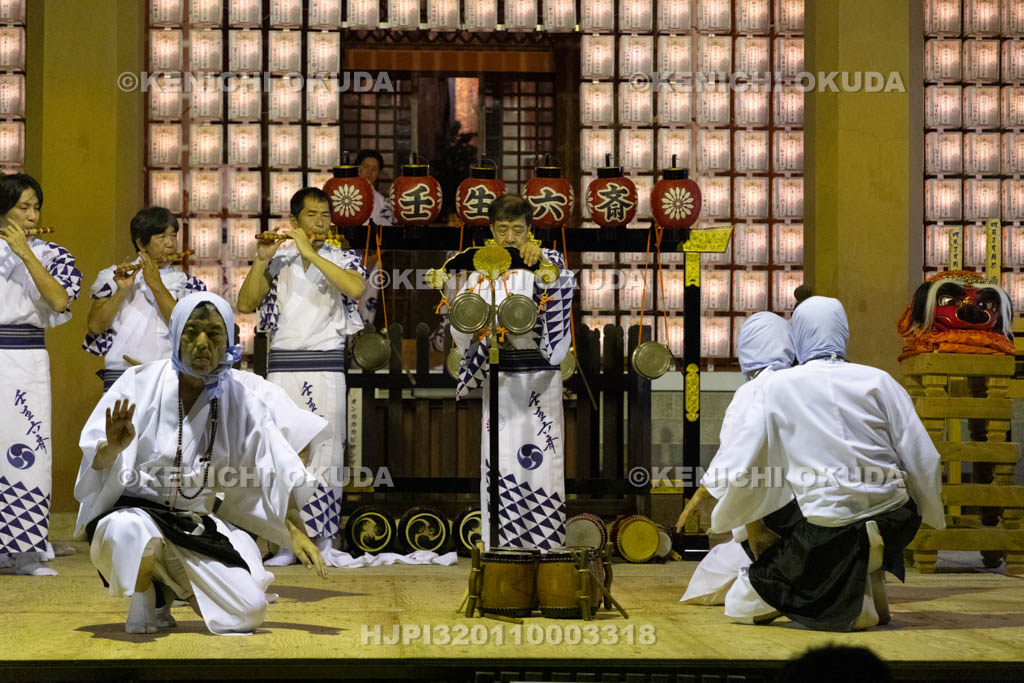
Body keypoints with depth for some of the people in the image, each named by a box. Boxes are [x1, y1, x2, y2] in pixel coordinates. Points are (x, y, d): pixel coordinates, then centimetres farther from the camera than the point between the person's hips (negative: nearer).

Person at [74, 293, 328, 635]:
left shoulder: (239, 398, 0)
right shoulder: (140, 383, -8)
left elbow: (276, 470, 3)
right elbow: (96, 462, -11)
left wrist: (296, 532, -4)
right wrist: (112, 448, -35)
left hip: (195, 523, 3)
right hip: (132, 508, -3)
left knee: (248, 611, -12)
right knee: (131, 532, -40)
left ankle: (172, 586, 20)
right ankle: (143, 593, -2)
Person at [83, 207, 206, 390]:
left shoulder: (188, 284, 12)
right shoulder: (112, 277, 12)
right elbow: (95, 326, 2)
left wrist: (156, 285, -8)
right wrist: (122, 290, -10)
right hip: (120, 373, 0)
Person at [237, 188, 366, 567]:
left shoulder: (343, 258, 9)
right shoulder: (278, 260, 12)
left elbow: (355, 288, -13)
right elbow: (245, 304, 4)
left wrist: (310, 253, -14)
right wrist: (261, 259, -7)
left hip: (326, 366, -1)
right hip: (283, 364, 1)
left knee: (325, 454, -3)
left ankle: (324, 541, 3)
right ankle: (287, 543, 0)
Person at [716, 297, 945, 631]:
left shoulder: (777, 387, 4)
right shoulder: (878, 381, 5)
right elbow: (924, 462, 1)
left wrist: (750, 523, 26)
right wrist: (932, 516, 19)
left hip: (826, 534, -3)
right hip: (894, 523, 3)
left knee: (739, 605, 14)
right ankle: (872, 586, 17)